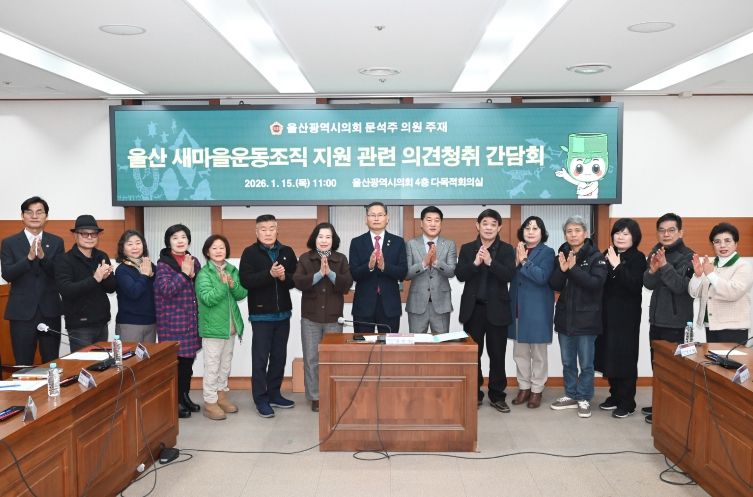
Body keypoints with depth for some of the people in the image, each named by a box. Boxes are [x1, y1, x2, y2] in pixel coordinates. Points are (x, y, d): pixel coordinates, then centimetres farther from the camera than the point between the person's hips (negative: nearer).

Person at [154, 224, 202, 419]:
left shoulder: (193, 261, 9)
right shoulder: (163, 264, -8)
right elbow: (166, 290, -19)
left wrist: (193, 275, -7)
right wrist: (184, 274, -19)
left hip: (191, 320, 6)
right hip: (172, 322, -6)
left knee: (188, 360, 12)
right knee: (175, 361, -4)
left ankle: (184, 396, 27)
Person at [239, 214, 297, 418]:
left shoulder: (287, 252, 6)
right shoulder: (250, 253, -4)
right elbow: (245, 280, -16)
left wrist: (284, 277, -17)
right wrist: (269, 274, -25)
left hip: (283, 313, 4)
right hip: (261, 314, -4)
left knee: (279, 356, 11)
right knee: (260, 358, 0)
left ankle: (274, 394, 23)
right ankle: (260, 399, 9)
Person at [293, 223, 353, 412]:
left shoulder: (341, 259, 2)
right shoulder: (305, 258, 1)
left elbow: (347, 284, -8)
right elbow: (298, 282, -12)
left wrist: (330, 273, -21)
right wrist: (319, 273, -21)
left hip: (334, 317, 0)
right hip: (310, 317, 0)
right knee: (311, 359, 5)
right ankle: (315, 397, 17)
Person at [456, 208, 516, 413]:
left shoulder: (506, 249, 2)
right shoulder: (467, 248, 5)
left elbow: (509, 275, -12)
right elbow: (460, 275, -5)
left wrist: (490, 262, -24)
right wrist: (475, 263, -20)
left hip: (497, 309, -1)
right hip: (473, 308, 1)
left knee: (497, 354, 6)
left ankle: (497, 396, 18)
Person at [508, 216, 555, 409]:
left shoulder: (547, 252, -5)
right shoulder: (516, 250, 10)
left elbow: (542, 277, -20)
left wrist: (524, 261, -16)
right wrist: (517, 260, -11)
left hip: (537, 309, -5)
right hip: (518, 308, 5)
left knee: (538, 352, 4)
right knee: (519, 351, 10)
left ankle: (537, 390, 16)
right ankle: (524, 387, 23)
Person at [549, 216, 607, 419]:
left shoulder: (596, 257, -7)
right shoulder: (561, 255, 6)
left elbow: (596, 283, -20)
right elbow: (554, 285, 0)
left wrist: (573, 268, -23)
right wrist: (562, 270, -18)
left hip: (586, 318, -4)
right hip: (565, 317, 4)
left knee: (586, 363, 5)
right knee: (568, 362, 14)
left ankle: (584, 399, 19)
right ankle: (571, 396, 27)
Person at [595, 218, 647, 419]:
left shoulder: (638, 258, -6)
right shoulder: (608, 254, 9)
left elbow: (635, 285, -20)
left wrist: (617, 266, -23)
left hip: (626, 316, -5)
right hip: (607, 314, 5)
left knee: (625, 357, -1)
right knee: (608, 355, 9)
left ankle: (627, 402, 8)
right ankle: (615, 395, 24)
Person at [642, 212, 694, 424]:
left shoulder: (687, 256, -10)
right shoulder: (655, 253, 8)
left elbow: (680, 286, -20)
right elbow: (648, 284, -2)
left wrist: (665, 265, -30)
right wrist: (653, 270, -22)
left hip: (677, 322, -6)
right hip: (657, 319, 6)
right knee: (657, 364, 14)